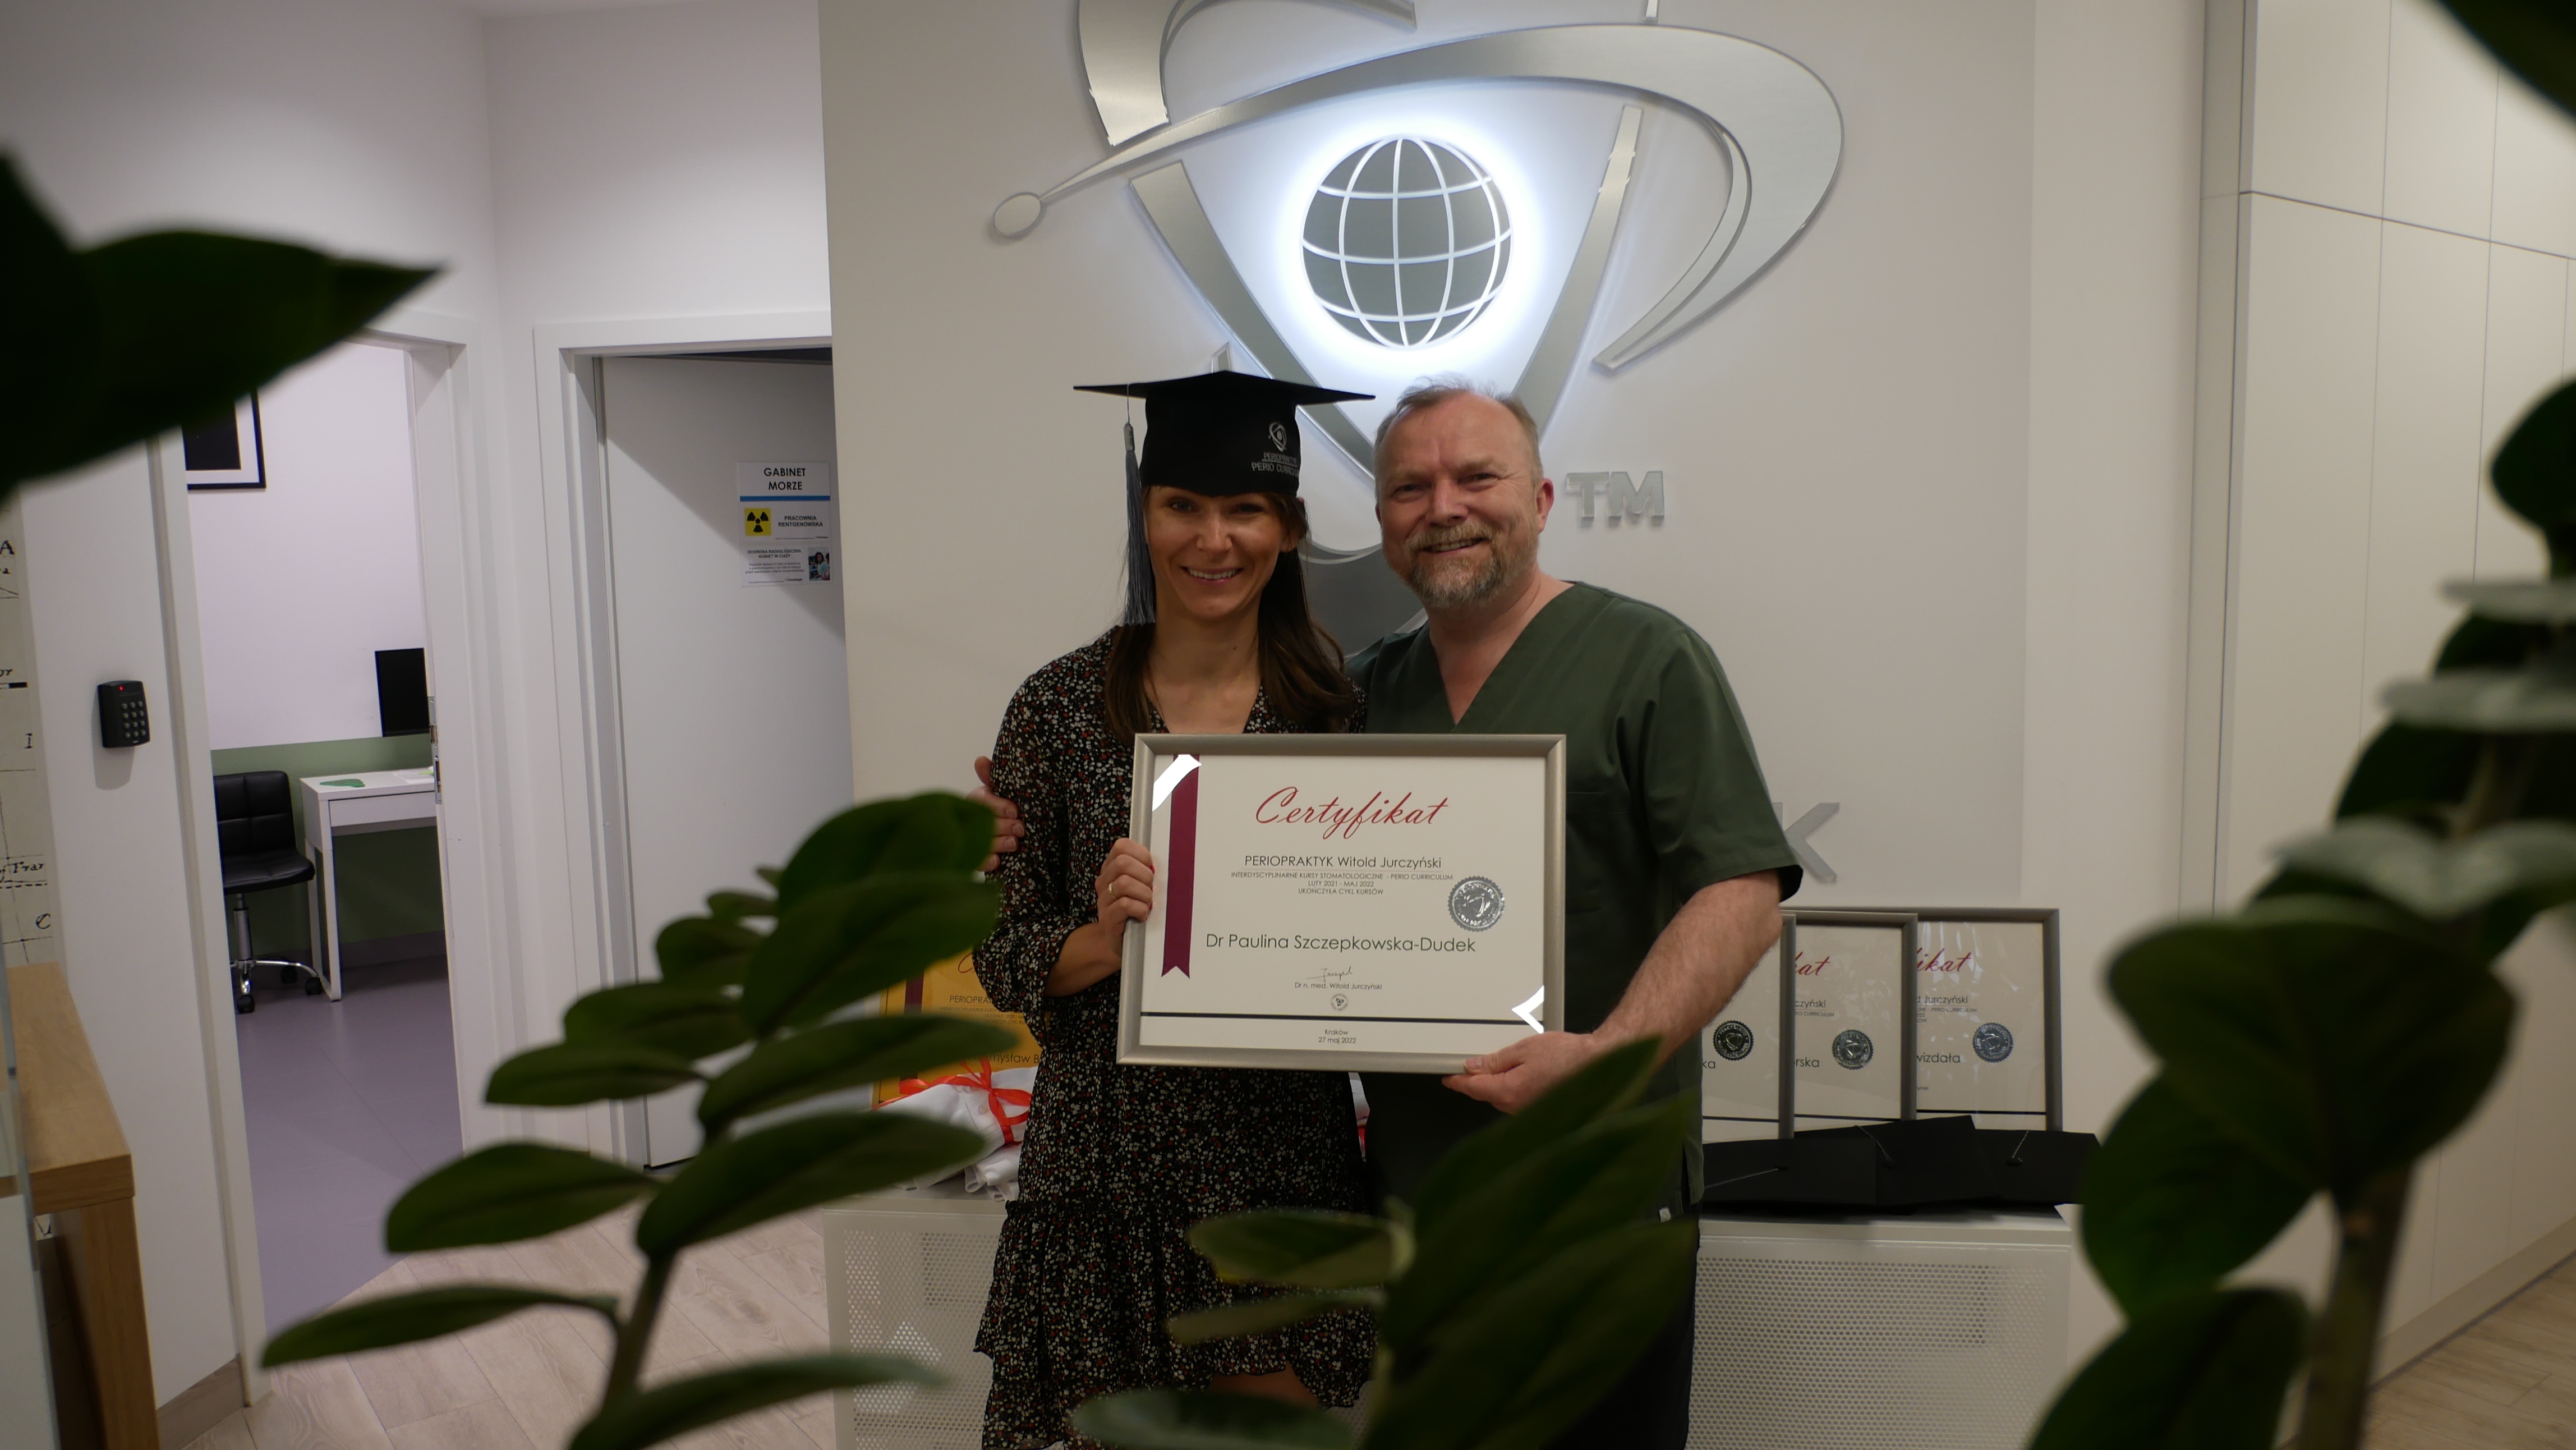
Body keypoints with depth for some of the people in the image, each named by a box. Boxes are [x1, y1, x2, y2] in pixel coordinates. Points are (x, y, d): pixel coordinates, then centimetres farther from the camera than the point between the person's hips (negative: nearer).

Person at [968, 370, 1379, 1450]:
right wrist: (1102, 940, -20)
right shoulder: (1060, 707, -3)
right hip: (1106, 1158, 0)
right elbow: (1000, 957, -1)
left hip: (1282, 1154, 1)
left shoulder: (1339, 708, -1)